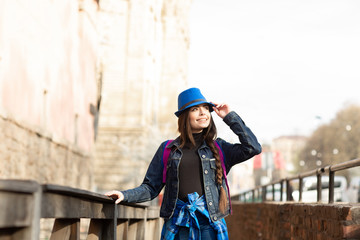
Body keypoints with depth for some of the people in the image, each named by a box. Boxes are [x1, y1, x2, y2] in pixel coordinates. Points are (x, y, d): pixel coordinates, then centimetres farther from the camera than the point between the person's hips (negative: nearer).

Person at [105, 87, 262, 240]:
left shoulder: (219, 148, 12)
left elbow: (253, 148, 0)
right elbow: (151, 188, 12)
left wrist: (229, 117, 6)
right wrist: (125, 195, -5)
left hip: (210, 224, 0)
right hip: (177, 222, 0)